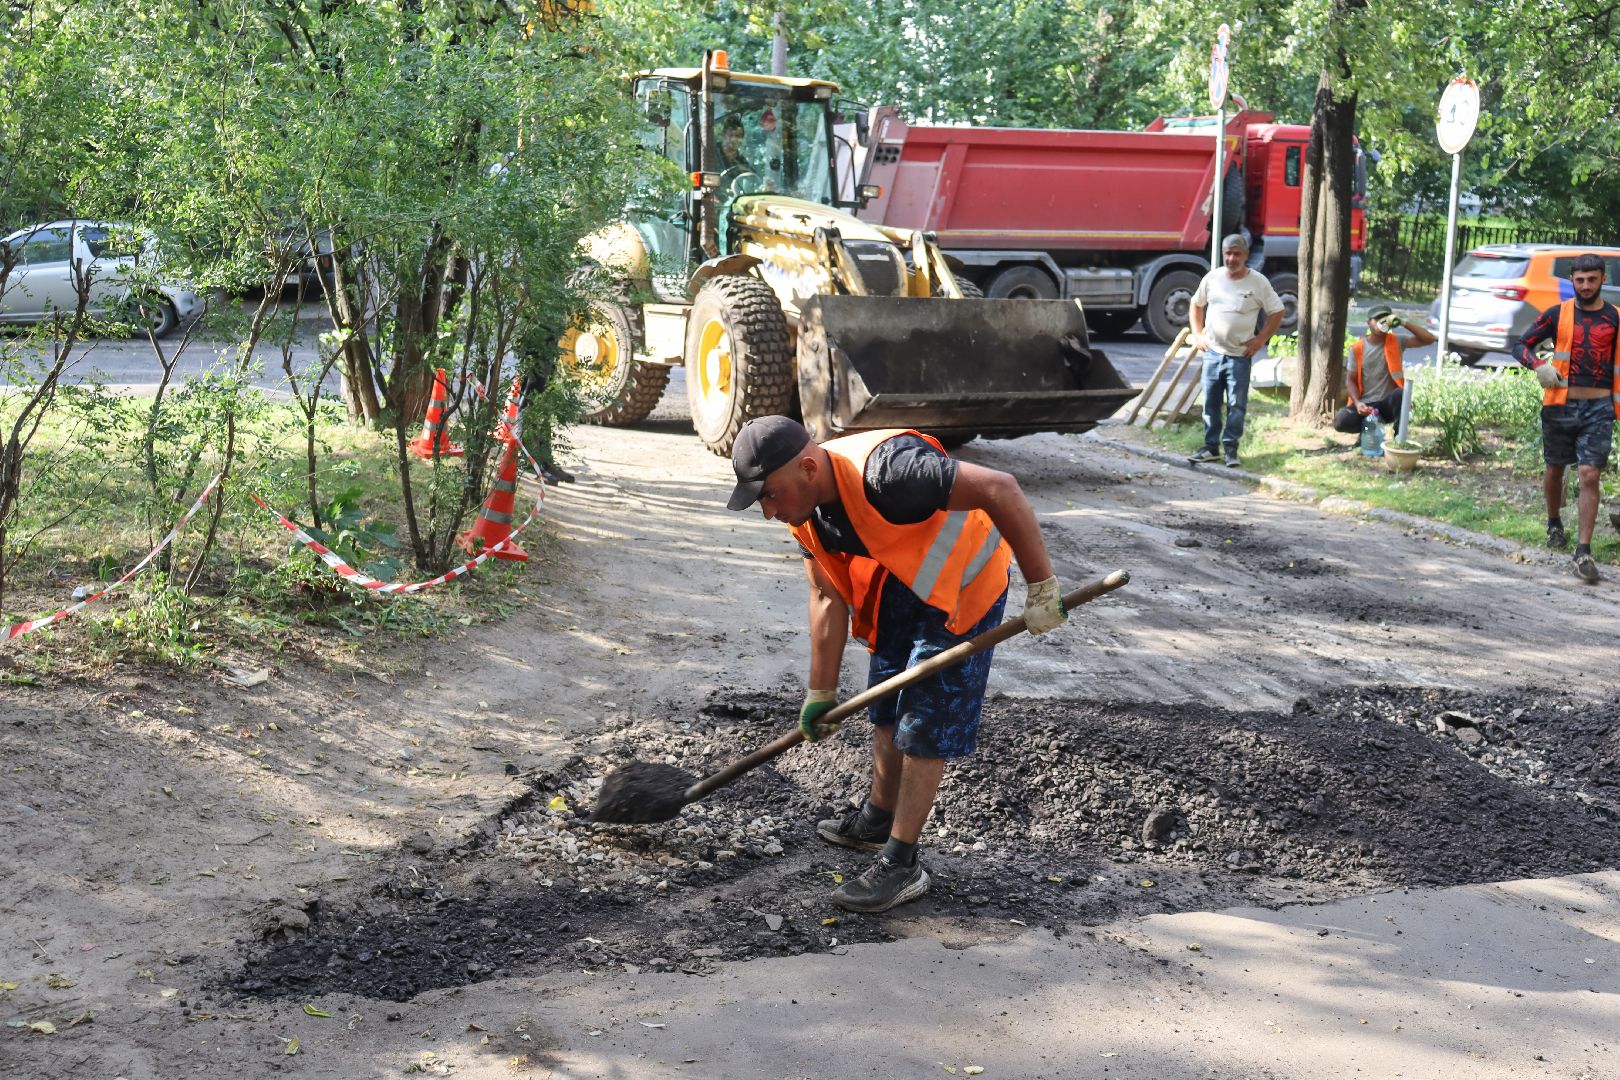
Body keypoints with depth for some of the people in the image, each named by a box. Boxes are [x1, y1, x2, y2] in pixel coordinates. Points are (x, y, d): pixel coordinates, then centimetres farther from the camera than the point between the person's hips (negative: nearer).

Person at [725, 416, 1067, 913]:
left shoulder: (885, 471, -38)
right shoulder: (804, 508, -10)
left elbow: (1001, 490, -38)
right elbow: (828, 598, -1)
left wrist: (1042, 588, -33)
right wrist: (821, 693, 1)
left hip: (963, 583, -8)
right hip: (901, 583, 8)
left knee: (924, 723, -6)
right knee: (886, 709, 19)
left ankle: (900, 865, 4)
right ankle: (877, 820, 39)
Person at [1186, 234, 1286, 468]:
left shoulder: (1258, 282, -5)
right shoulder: (1212, 278, 4)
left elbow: (1277, 313, 1)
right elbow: (1196, 305, 19)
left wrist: (1260, 340, -6)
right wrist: (1197, 334, 9)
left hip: (1240, 355, -3)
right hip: (1212, 352, 3)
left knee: (1237, 405, -1)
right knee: (1210, 403, 7)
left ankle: (1231, 448, 7)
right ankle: (1211, 447, 16)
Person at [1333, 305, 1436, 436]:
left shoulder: (1396, 342, 1)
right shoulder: (1357, 348, 0)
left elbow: (1429, 339, -9)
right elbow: (1351, 380, 2)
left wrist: (1403, 323, -15)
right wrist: (1357, 403, -15)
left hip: (1388, 404, -1)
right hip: (1365, 404, 1)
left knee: (1400, 394, -36)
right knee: (1340, 421, -26)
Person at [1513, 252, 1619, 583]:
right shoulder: (1557, 315, 2)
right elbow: (1521, 345, 6)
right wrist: (1539, 365, -14)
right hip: (1560, 404, 1)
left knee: (1589, 477, -10)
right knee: (1555, 469, 14)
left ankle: (1583, 553, -11)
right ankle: (1554, 525, 41)